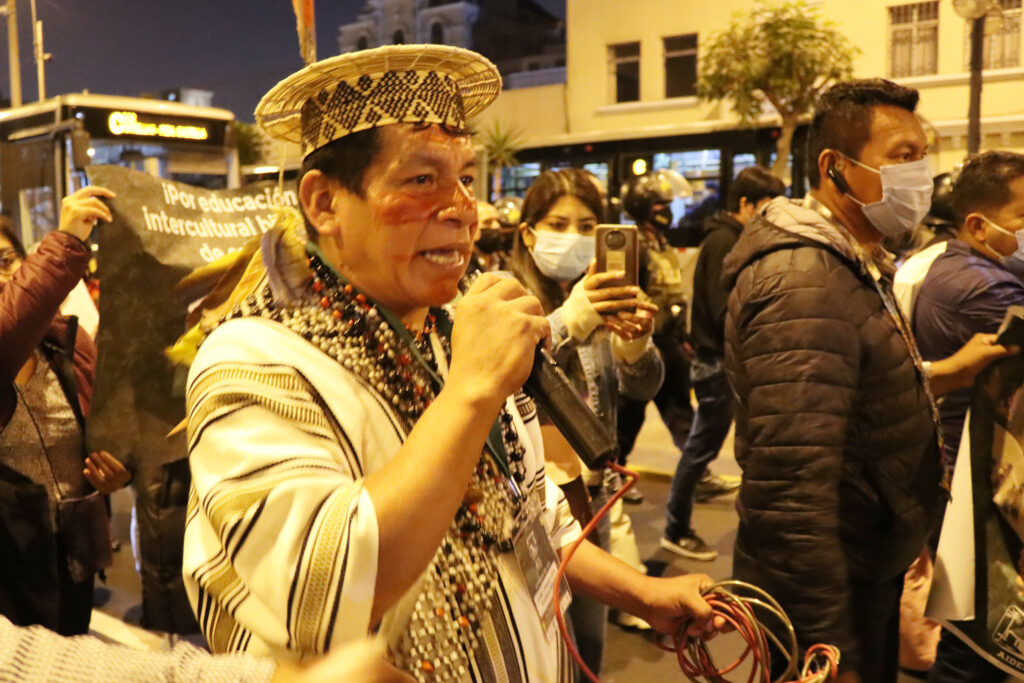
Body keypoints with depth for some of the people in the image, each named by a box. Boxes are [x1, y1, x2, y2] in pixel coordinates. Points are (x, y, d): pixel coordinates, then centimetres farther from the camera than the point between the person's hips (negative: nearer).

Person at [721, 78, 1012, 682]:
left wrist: (946, 373, 6)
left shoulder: (856, 265, 8)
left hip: (871, 575, 9)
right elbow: (791, 493, -32)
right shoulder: (803, 286, -26)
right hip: (829, 598, -9)